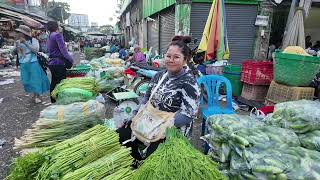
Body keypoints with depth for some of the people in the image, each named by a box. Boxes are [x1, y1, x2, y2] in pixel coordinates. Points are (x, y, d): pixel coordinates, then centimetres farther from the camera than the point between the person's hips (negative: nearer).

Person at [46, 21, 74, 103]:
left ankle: (53, 100, 26)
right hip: (59, 63, -9)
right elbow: (63, 49, -19)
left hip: (51, 62, 10)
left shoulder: (49, 37, 18)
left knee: (54, 82, 16)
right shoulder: (57, 35, -9)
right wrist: (71, 60, -17)